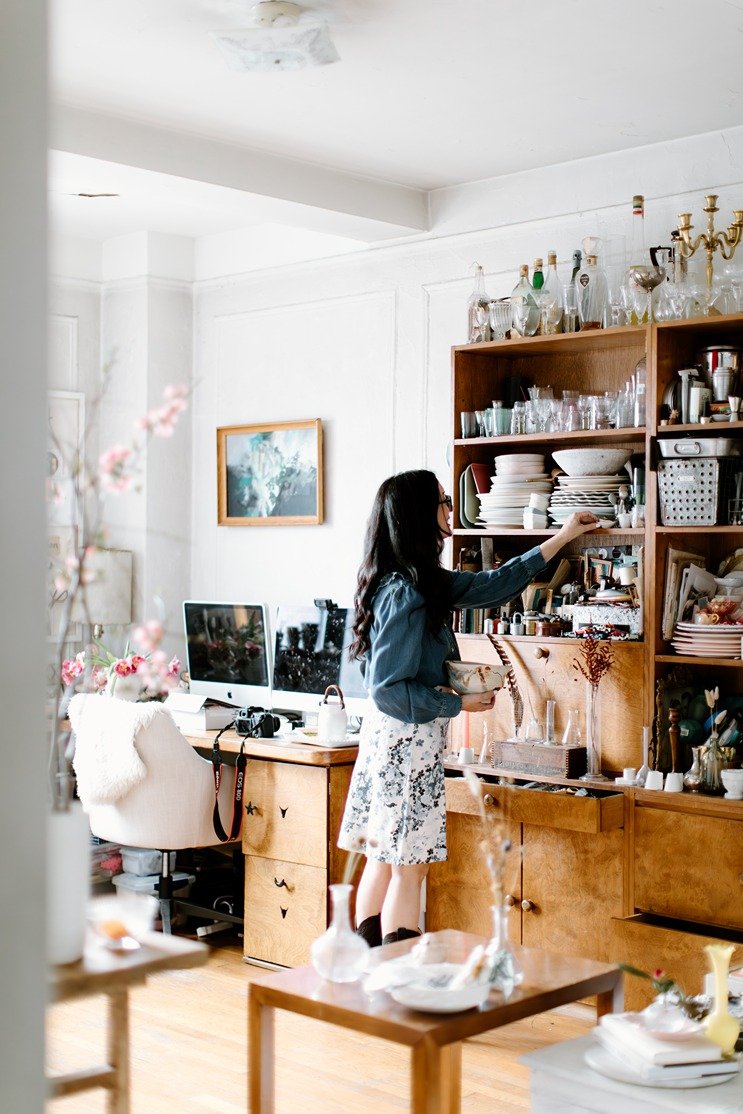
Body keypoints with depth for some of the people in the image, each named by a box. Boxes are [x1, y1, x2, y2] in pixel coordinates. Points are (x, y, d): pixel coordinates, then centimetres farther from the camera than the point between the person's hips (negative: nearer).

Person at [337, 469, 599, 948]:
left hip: (396, 739, 10)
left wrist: (561, 539, 25)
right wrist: (459, 703, -11)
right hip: (407, 742, -10)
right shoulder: (404, 593, -20)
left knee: (382, 861, 12)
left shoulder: (425, 581, 9)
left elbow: (492, 584, 20)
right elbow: (389, 689, -21)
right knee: (408, 868, -3)